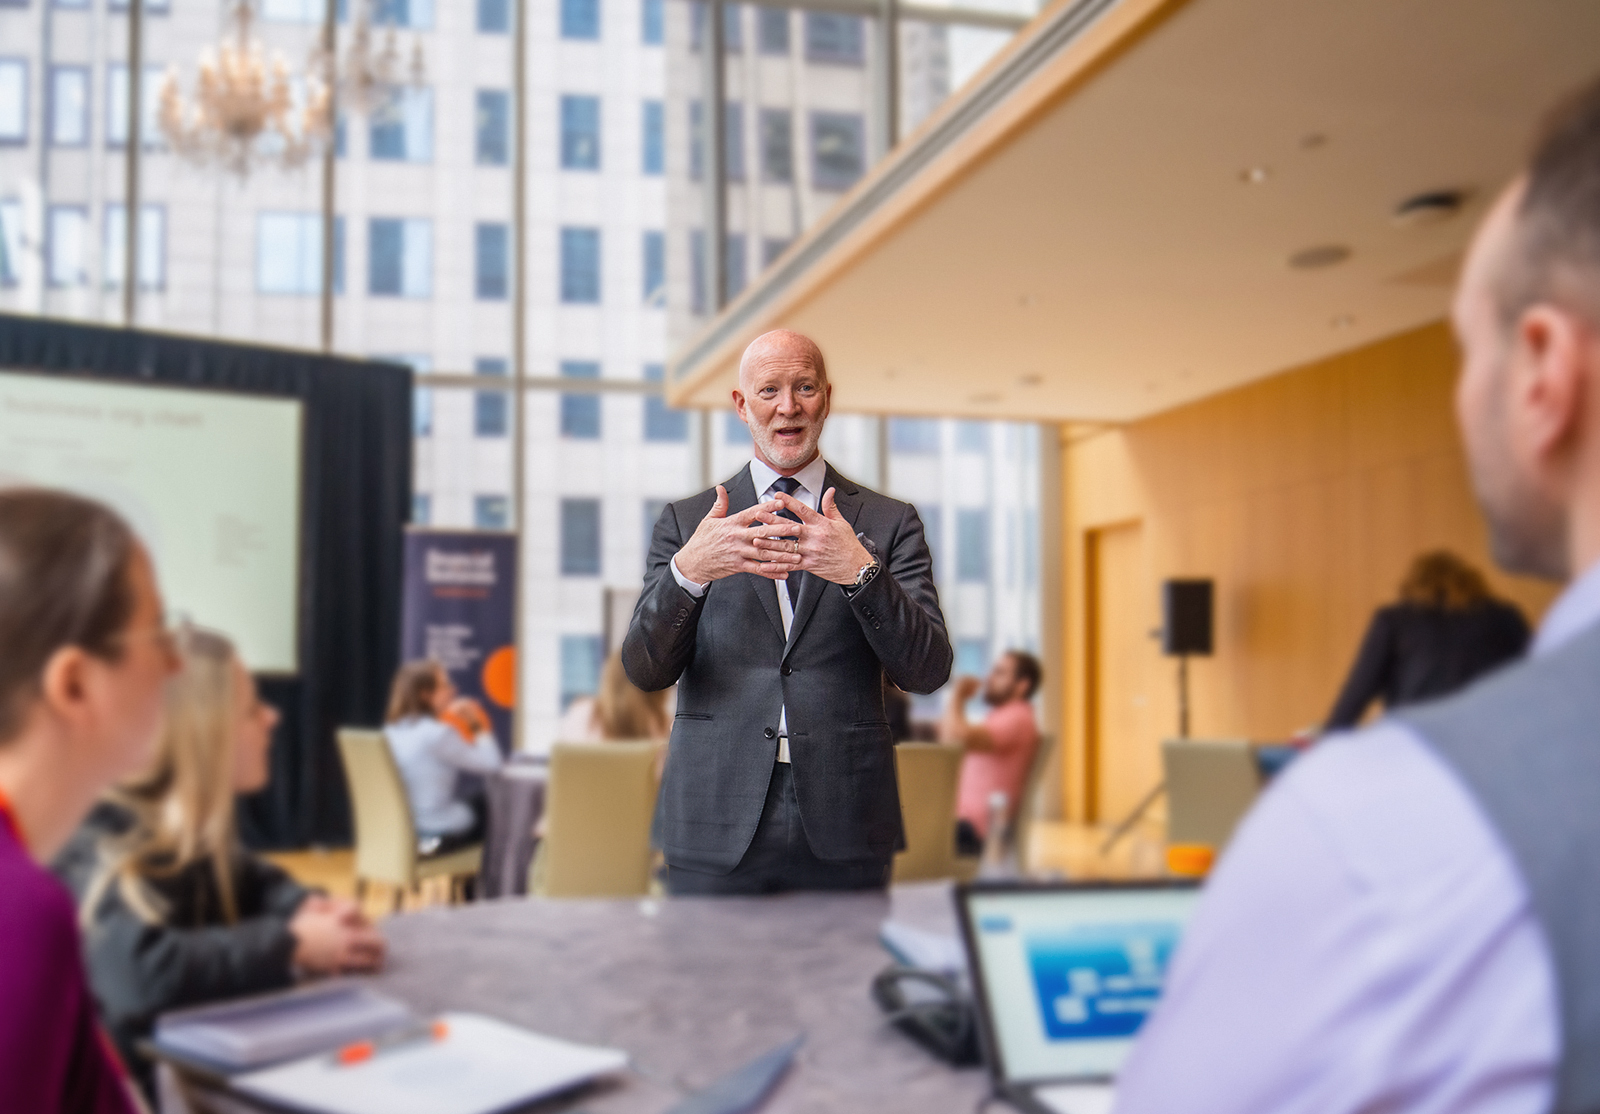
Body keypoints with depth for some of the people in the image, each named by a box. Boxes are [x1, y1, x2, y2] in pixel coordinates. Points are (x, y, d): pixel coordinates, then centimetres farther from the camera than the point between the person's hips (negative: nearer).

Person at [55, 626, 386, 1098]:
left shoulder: (185, 825, 0)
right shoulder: (103, 841, -23)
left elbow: (254, 882, 17)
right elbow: (136, 973, -39)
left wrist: (307, 909, -6)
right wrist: (292, 945, -27)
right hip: (139, 1083, -7)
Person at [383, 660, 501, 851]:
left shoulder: (392, 730, 3)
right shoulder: (437, 733, -23)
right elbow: (490, 763, -20)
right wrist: (479, 728, -5)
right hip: (444, 831, -8)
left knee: (478, 801, 27)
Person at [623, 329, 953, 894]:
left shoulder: (889, 522, 5)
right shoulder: (685, 521, 7)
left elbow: (927, 671, -4)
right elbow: (645, 671, -2)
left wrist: (861, 573, -20)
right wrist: (687, 571, -21)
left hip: (844, 827, 0)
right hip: (715, 826, 0)